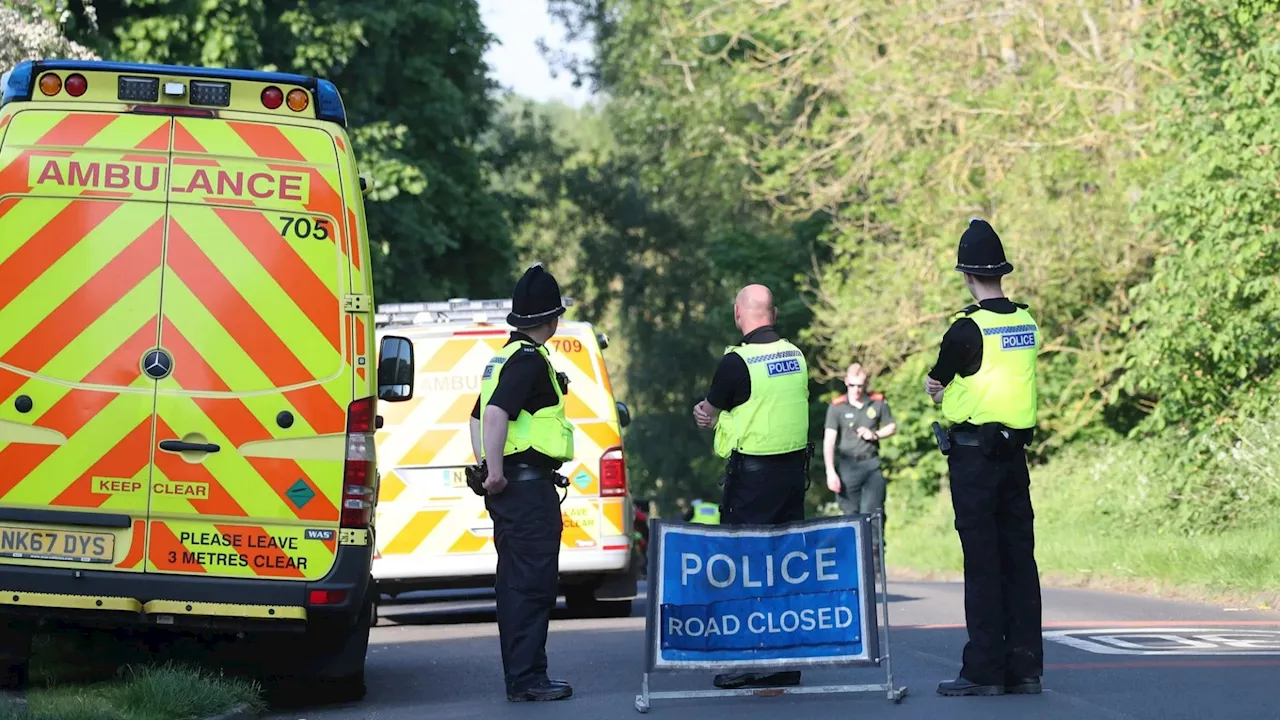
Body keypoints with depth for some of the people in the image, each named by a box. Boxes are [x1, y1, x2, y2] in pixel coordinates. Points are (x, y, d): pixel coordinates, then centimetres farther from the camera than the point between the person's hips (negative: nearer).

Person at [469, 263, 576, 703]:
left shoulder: (505, 357, 18)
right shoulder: (530, 360, -13)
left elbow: (480, 416, 28)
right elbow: (495, 413, -26)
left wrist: (490, 470, 25)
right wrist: (496, 471, -22)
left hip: (510, 487, 10)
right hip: (529, 485, -10)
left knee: (517, 584, 13)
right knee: (533, 583, -8)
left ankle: (521, 675, 18)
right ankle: (527, 678, -8)